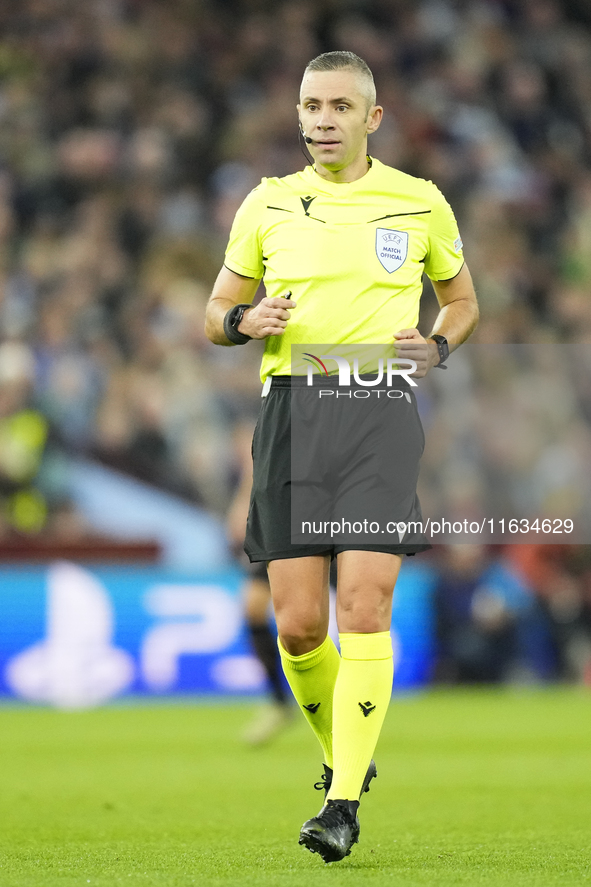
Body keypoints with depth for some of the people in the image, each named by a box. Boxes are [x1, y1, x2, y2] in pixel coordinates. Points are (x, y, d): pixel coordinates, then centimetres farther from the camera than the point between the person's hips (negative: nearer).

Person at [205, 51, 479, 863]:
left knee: (364, 607, -15)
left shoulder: (419, 203, 7)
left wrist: (436, 347, 0)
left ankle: (343, 803, -13)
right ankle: (344, 757, 24)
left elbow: (461, 298, 21)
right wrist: (246, 321, -6)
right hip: (291, 409, 2)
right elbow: (217, 315, 18)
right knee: (299, 625, -4)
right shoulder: (268, 205, 10)